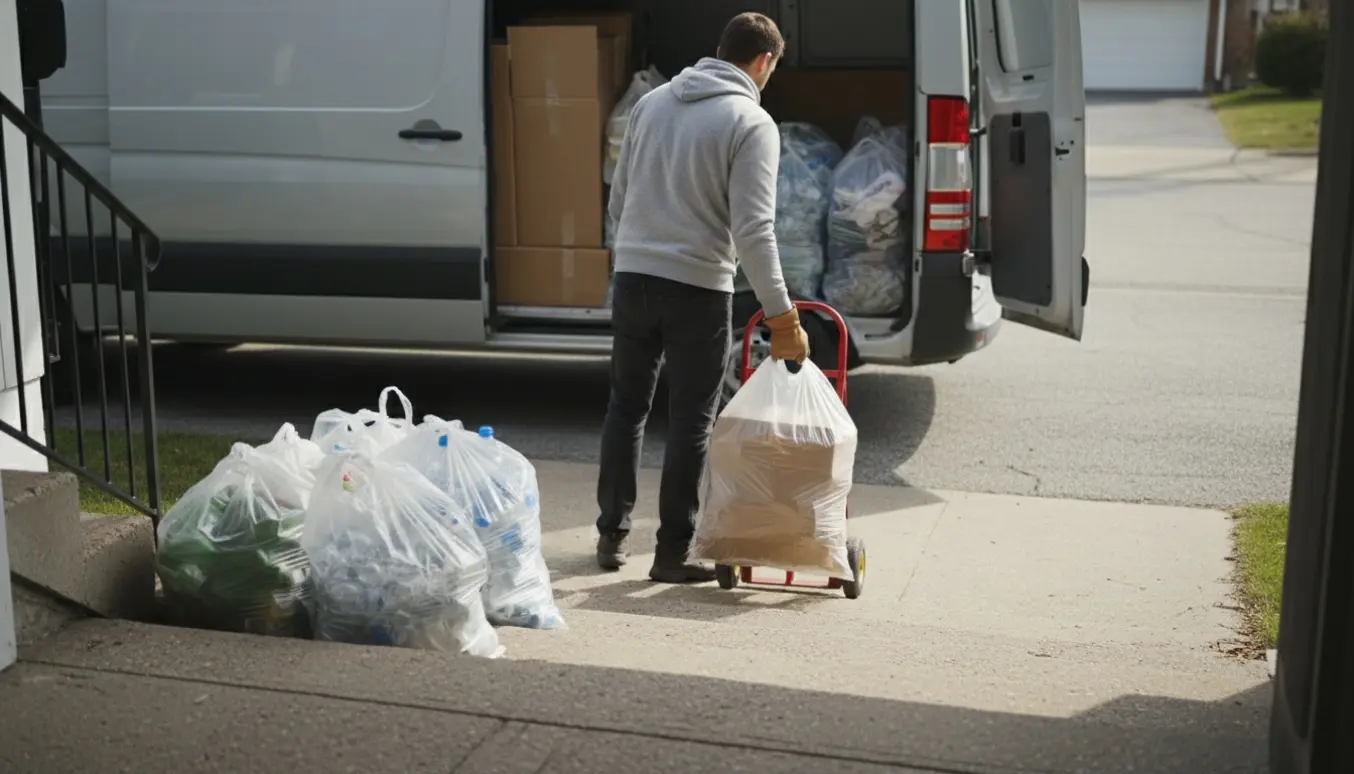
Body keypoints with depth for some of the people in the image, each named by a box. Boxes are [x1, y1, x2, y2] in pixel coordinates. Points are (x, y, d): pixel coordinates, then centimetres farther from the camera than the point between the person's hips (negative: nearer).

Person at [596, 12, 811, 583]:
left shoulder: (652, 102, 10)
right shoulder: (752, 122, -8)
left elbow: (618, 201, 15)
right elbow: (753, 231, -16)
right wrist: (782, 318, -13)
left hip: (633, 277, 5)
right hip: (698, 288, -5)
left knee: (626, 407, 17)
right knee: (691, 422, 5)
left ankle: (613, 535, 24)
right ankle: (672, 552, 9)